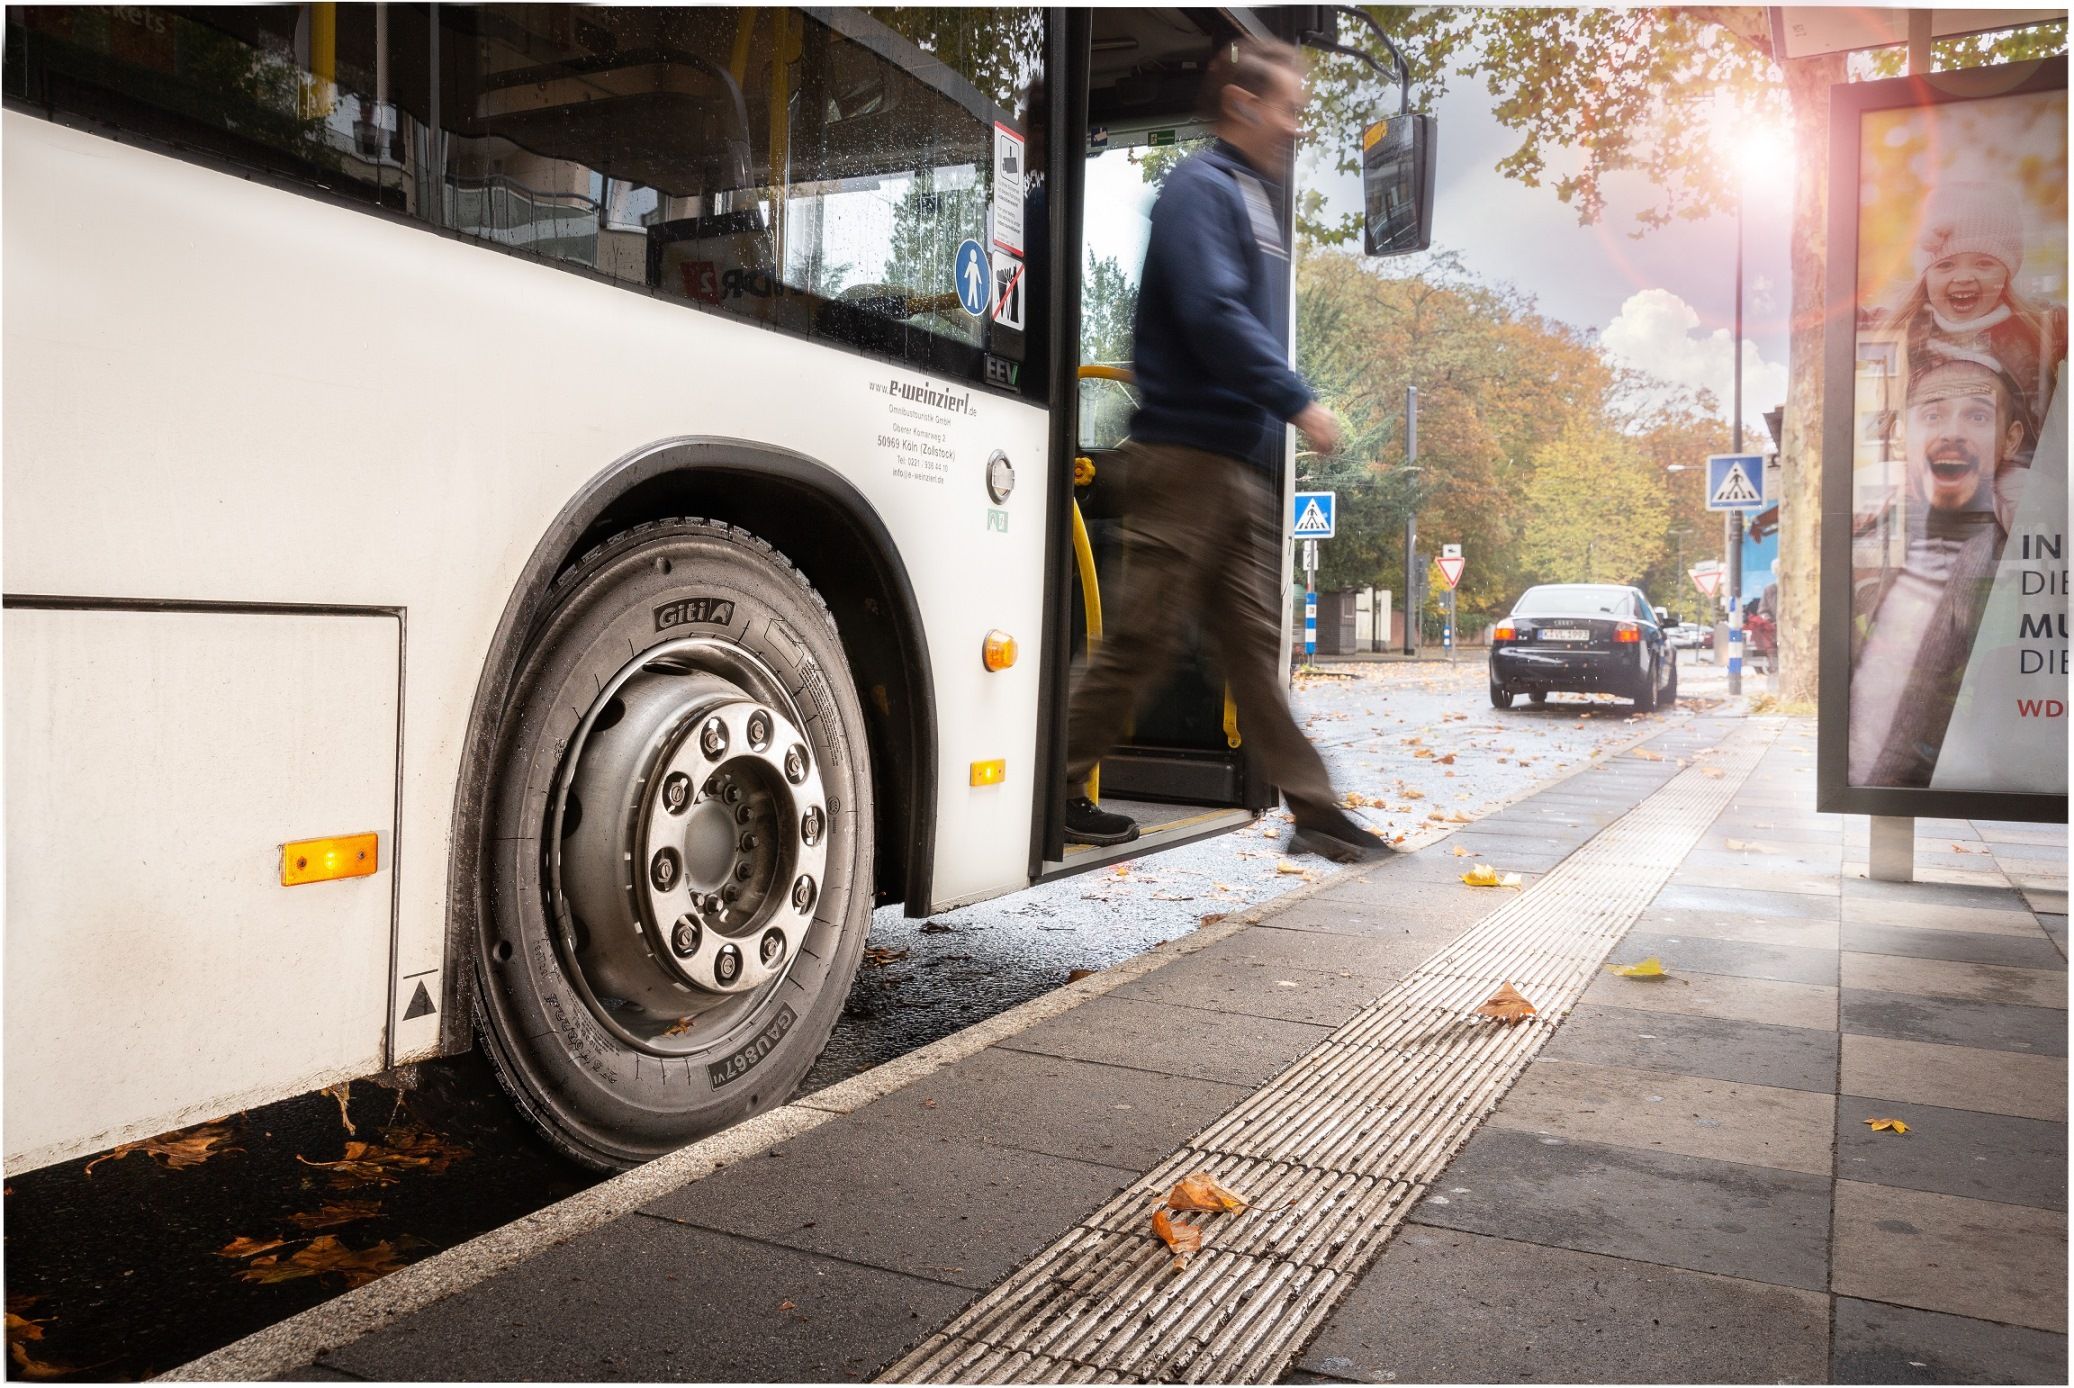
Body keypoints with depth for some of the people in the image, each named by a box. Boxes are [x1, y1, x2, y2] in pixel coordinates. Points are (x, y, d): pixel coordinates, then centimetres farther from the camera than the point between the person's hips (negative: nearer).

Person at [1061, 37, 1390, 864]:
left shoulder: (1254, 197, 22)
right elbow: (1214, 315, -20)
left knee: (1257, 642, 7)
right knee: (1143, 638, -4)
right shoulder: (1200, 189, -7)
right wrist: (1298, 403, -18)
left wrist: (1278, 432, 15)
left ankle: (1314, 811, 10)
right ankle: (1059, 792, 9)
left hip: (1246, 460, 9)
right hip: (1189, 453, -9)